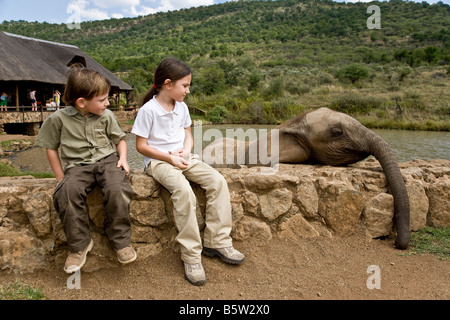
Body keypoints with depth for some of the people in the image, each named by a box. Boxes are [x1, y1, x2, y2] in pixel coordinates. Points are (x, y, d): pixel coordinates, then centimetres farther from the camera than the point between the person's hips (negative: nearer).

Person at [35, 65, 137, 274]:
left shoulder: (106, 116, 6)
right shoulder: (59, 119, -1)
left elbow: (119, 138, 17)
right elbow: (51, 147, 8)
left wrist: (123, 158, -1)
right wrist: (61, 177, 4)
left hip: (107, 160, 1)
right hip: (77, 166, -1)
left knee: (117, 189, -31)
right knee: (67, 192, -32)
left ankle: (120, 240, -12)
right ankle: (79, 245, -13)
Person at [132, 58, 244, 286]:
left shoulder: (181, 107, 9)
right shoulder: (148, 110, -10)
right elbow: (141, 145, -9)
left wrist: (185, 151, -8)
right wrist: (170, 158, -16)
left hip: (183, 159, 6)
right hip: (158, 162, -6)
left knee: (218, 181, -15)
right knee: (184, 190, -34)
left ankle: (217, 242, -7)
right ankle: (191, 256, -23)